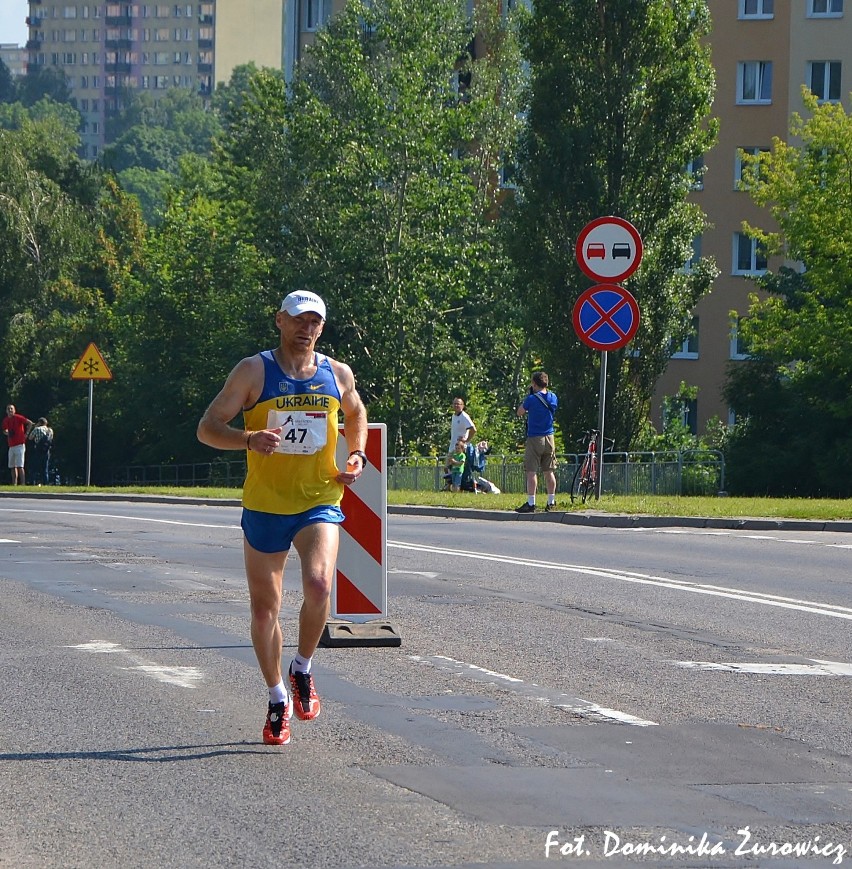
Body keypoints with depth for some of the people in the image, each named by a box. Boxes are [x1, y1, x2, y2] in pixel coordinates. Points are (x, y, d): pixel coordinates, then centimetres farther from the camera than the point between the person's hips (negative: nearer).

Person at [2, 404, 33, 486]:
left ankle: (22, 484, -12)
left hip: (19, 445, -8)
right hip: (11, 446, 8)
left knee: (20, 466, -12)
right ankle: (14, 484, 14)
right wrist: (6, 432, 1)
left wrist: (26, 433, -10)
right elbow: (4, 431, 24)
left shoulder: (18, 418, -8)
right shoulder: (6, 421, 12)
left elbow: (30, 423, -12)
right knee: (12, 466, 9)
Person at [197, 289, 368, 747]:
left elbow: (356, 415, 27)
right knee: (264, 606, 5)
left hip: (319, 503, 1)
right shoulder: (254, 371, -5)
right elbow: (208, 427, -8)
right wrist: (250, 440, -26)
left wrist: (358, 456, 8)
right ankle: (278, 700, 24)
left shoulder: (338, 375, 5)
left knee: (318, 584, -25)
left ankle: (302, 671, 0)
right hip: (264, 505, 0)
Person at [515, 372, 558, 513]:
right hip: (549, 438, 6)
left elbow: (520, 413, 0)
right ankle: (551, 502, 14)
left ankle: (531, 503, -9)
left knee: (531, 472, -5)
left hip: (534, 439, -6)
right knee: (549, 472, 11)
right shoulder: (553, 398, 4)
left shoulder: (532, 399, -13)